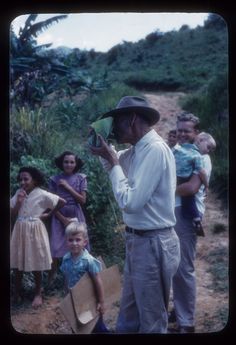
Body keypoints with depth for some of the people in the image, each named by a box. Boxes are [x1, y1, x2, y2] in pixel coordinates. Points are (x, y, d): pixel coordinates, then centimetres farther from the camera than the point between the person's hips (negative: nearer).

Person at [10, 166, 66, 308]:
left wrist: (49, 213, -2)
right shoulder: (19, 193, 2)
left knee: (36, 263, 5)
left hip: (34, 231, -4)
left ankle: (38, 294, 18)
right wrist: (18, 202, -14)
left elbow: (62, 202, -7)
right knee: (17, 262, 9)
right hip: (20, 230, 4)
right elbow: (13, 213, 2)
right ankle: (17, 292, 22)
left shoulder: (42, 194, -12)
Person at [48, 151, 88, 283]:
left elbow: (83, 200, -4)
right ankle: (51, 278, 5)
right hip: (59, 217, -1)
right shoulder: (54, 180, 1)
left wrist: (67, 187, -9)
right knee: (56, 250, -8)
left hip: (76, 216, 1)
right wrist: (63, 219, -11)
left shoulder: (81, 178, 3)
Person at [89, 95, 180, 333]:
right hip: (138, 240, 9)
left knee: (151, 322, 7)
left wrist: (112, 160, -16)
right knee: (129, 316, 21)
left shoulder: (154, 149, -21)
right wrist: (104, 150, 6)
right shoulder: (136, 150, 7)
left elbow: (130, 201, -25)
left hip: (153, 244, -9)